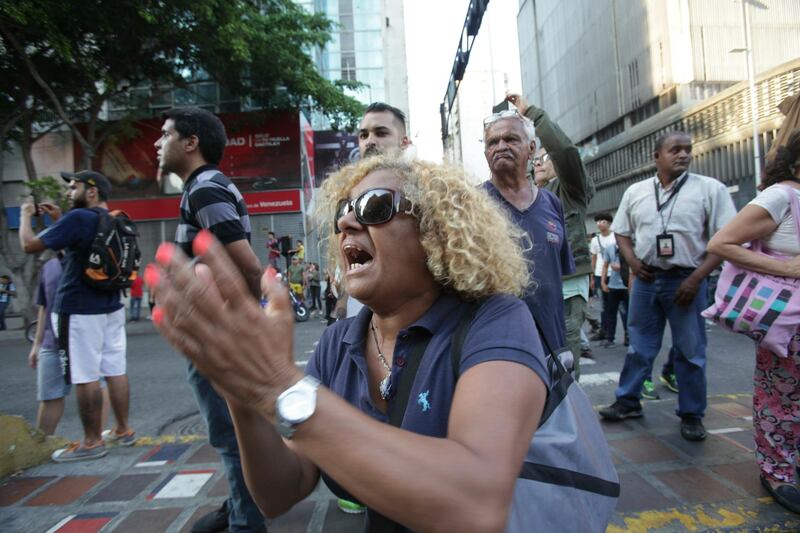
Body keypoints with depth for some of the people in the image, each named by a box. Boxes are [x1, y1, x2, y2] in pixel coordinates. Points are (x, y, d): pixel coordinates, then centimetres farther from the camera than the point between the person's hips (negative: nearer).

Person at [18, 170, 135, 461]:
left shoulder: (78, 218, -15)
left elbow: (30, 245, -10)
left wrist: (26, 214, 6)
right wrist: (59, 220, 20)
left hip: (79, 310, -8)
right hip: (111, 308, 8)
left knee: (85, 378, 0)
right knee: (115, 371, 11)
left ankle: (92, 442, 9)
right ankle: (122, 430, 21)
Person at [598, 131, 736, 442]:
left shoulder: (710, 188, -3)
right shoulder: (635, 192, 7)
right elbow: (622, 232, 17)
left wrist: (696, 278, -13)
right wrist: (632, 261, -1)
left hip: (686, 280, -3)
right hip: (646, 279, 3)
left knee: (690, 351, 6)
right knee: (638, 346, 11)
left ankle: (691, 415, 21)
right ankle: (628, 402, 24)